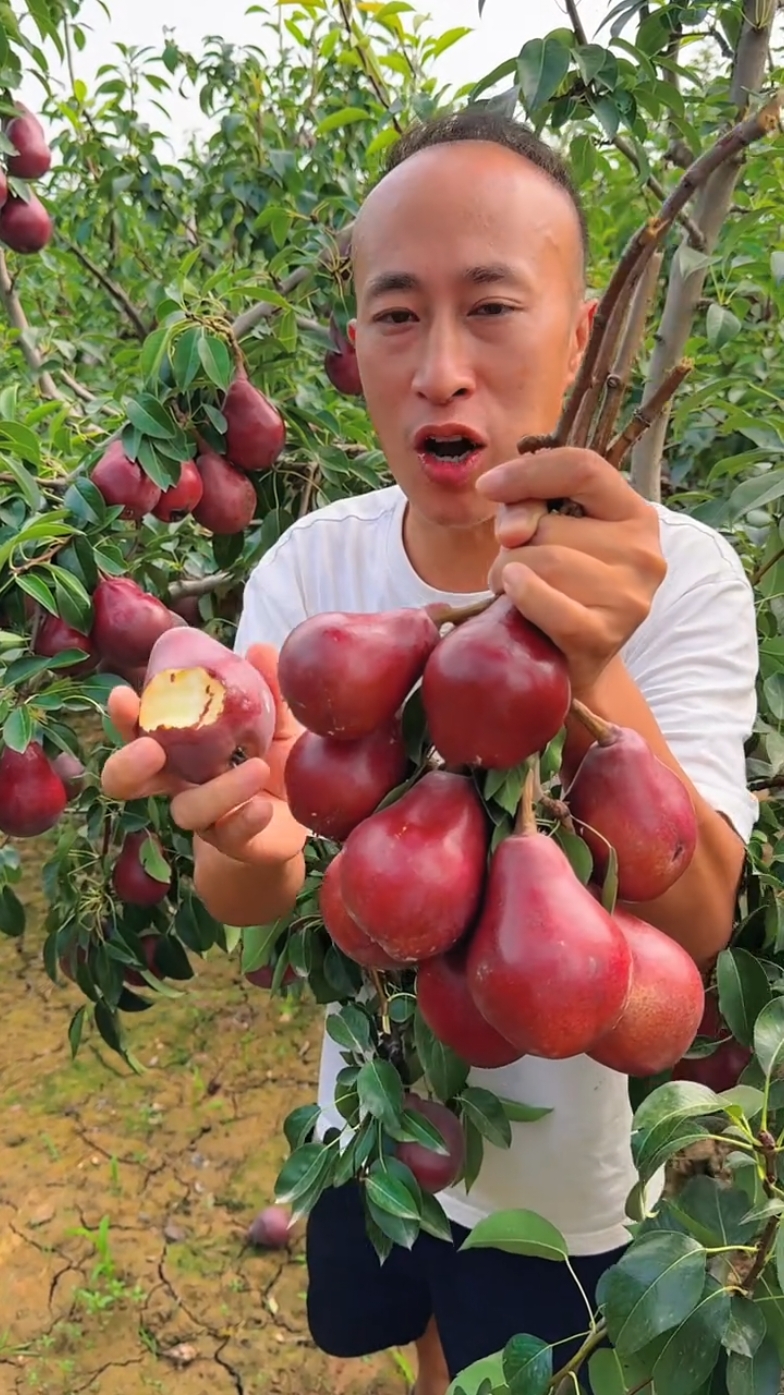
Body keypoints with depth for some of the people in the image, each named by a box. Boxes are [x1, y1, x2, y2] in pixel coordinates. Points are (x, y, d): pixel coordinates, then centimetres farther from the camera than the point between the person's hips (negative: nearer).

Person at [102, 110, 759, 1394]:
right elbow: (241, 905, -15)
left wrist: (590, 686, -49)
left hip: (558, 1180, -3)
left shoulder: (678, 578, -23)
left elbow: (694, 931, -31)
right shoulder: (310, 563, -13)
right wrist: (250, 839, -40)